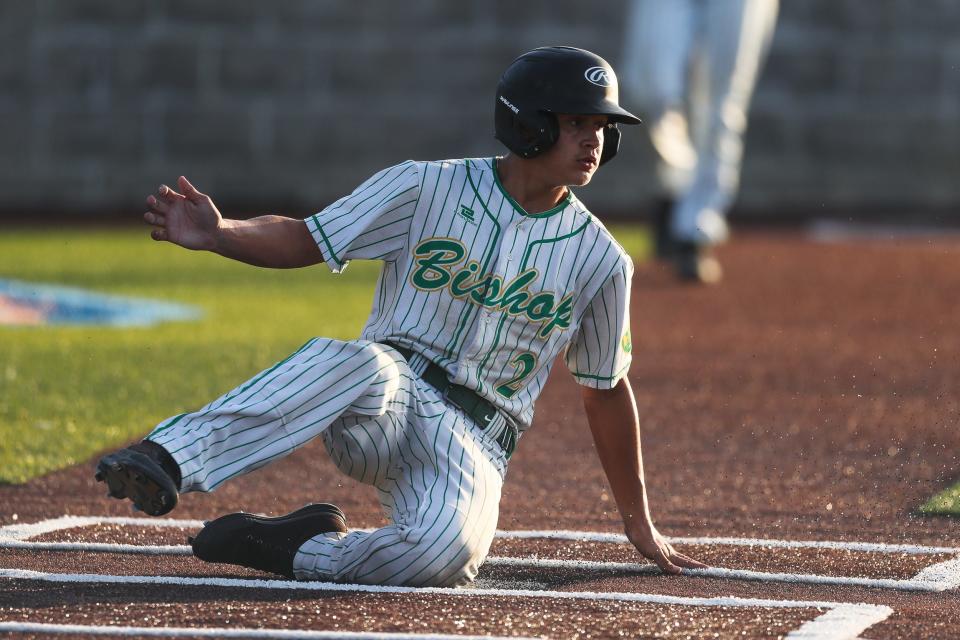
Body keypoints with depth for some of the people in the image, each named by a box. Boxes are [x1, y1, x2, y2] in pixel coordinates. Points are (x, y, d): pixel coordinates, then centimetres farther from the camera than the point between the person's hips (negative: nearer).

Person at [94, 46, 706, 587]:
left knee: (445, 548, -36)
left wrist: (639, 523, 19)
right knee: (362, 361, -40)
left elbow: (607, 390, 15)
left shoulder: (600, 260, 5)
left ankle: (294, 549, -13)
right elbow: (305, 238, -2)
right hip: (383, 404, -1)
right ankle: (167, 462, -49)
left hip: (472, 442, 1)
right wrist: (220, 234, -24)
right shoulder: (427, 188, -1)